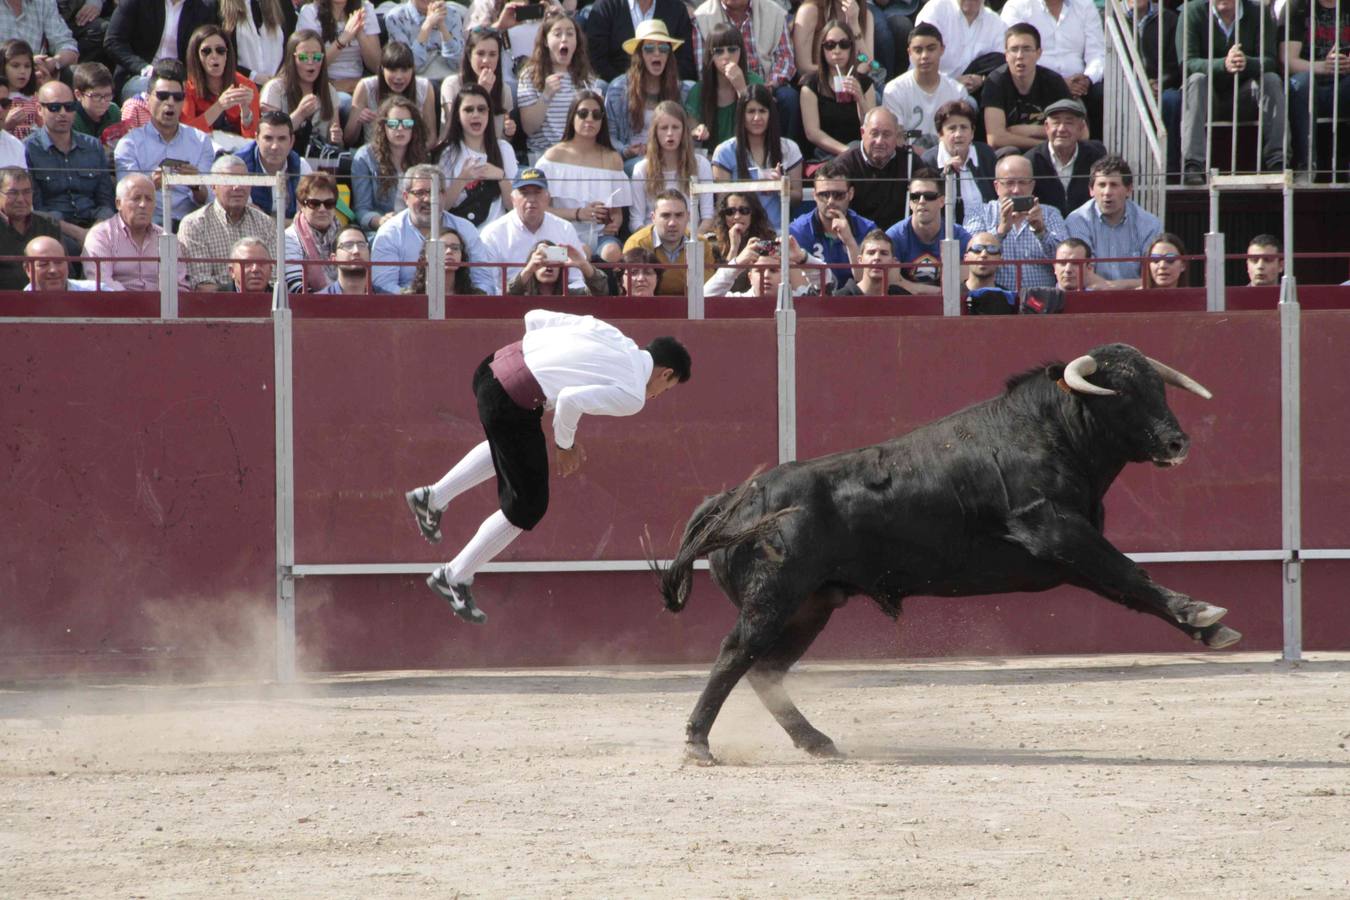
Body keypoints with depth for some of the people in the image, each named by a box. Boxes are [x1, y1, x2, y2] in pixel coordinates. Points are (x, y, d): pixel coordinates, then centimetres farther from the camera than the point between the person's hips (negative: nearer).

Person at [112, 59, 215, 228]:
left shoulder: (200, 141, 17)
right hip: (150, 225, -1)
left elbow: (207, 201, 8)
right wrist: (151, 185, -25)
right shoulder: (130, 143, 9)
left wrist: (196, 186, -14)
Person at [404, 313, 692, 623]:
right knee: (527, 507, 8)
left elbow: (535, 318, 16)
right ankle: (455, 578, 17)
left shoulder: (606, 332, 16)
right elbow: (570, 401, -18)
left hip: (494, 366, 8)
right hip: (513, 403, -8)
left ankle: (433, 498, 36)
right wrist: (565, 443, 1)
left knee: (512, 444, 39)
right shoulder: (632, 397, -4)